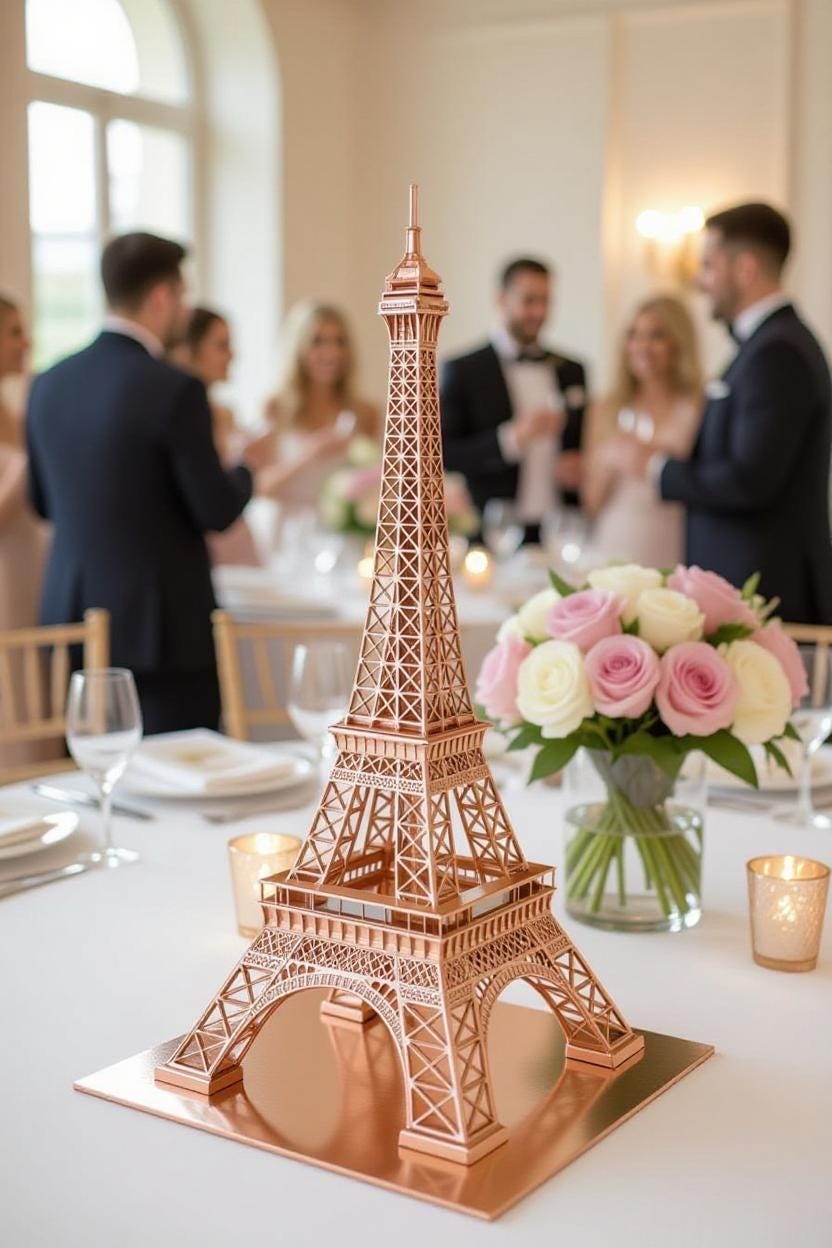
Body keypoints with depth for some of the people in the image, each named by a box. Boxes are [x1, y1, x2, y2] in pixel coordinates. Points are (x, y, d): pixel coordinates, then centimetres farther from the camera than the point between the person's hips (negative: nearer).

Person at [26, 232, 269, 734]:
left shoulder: (49, 385, 4)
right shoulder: (175, 390, -16)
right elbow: (217, 512, -12)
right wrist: (246, 468, 8)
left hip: (72, 617, 7)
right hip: (162, 623, -6)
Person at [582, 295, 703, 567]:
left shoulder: (699, 410, -4)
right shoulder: (605, 411, 8)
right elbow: (592, 503, 10)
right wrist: (607, 462, -6)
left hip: (672, 556, -2)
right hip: (613, 552, 3)